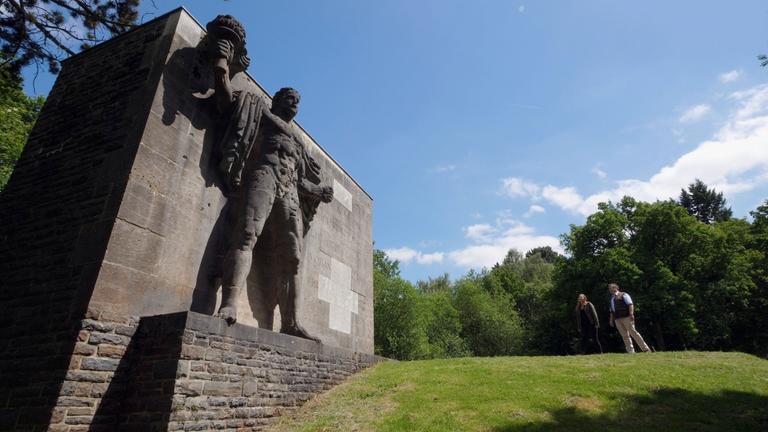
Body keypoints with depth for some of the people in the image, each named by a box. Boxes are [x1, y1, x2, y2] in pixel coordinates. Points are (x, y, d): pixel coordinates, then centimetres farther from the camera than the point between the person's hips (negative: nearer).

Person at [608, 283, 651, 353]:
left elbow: (630, 304, -8)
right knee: (625, 335, 2)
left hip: (626, 317, -6)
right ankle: (631, 352, 2)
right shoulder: (612, 298, 24)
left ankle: (645, 349, 1)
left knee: (633, 332, -8)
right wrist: (611, 319, 18)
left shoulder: (623, 295, 4)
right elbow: (612, 310, 27)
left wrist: (631, 314, -20)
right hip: (617, 319, 6)